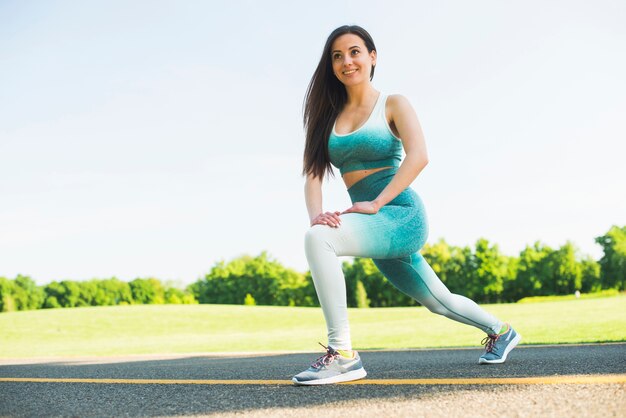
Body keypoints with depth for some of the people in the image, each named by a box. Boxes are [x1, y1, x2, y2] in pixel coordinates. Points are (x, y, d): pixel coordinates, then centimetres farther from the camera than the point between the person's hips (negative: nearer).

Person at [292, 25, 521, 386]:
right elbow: (314, 172, 2)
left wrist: (375, 203, -25)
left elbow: (418, 157, -17)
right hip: (373, 225, 6)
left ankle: (342, 354, -29)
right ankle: (501, 331, 47)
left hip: (402, 215, -6)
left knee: (319, 238, -30)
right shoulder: (329, 116, 13)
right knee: (438, 302, 21)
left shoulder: (393, 105, 0)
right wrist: (316, 214, -19)